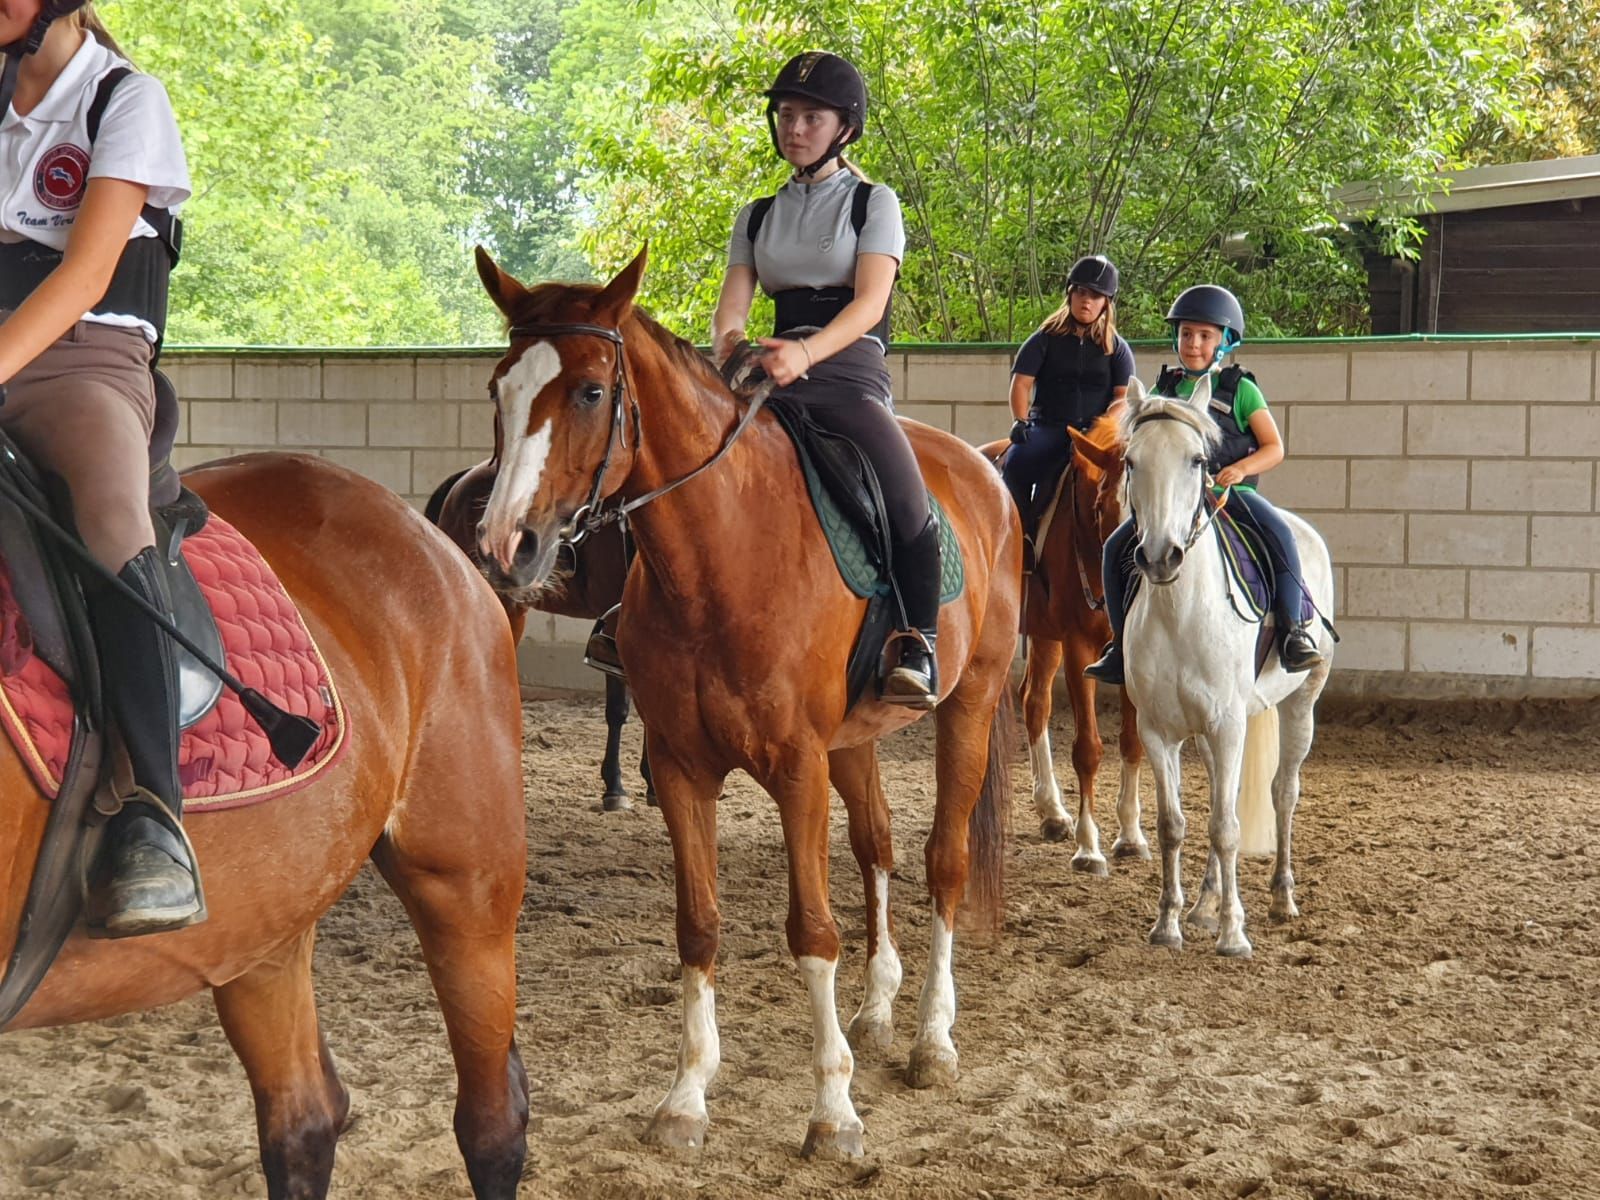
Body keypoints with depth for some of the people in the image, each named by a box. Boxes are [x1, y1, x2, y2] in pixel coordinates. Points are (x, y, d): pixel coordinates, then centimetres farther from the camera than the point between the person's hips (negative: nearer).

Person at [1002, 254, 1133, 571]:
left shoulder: (1116, 348, 13)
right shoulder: (1046, 339, 11)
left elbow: (1125, 396, 4)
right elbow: (1021, 382, 5)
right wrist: (1021, 421, -11)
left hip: (1093, 430, 0)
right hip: (1046, 427, 0)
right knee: (1015, 464, -31)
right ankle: (1019, 535, -17)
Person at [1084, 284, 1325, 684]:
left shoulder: (1240, 390, 1)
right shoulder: (1165, 389, 11)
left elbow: (1274, 448, -2)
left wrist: (1241, 468, -20)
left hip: (1231, 491, -3)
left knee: (1280, 534, -31)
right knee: (1116, 548, -13)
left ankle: (1294, 631, -23)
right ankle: (1123, 644, -2)